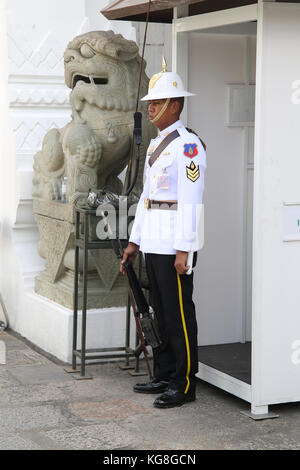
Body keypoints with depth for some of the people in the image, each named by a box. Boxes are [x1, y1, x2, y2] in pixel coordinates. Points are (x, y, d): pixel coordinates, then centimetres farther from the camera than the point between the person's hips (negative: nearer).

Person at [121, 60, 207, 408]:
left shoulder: (188, 145, -12)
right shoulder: (156, 144, 17)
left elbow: (190, 200, -18)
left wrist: (183, 250, -21)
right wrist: (135, 241, 19)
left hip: (175, 242, -9)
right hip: (153, 242, 9)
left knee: (179, 313, -4)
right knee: (161, 311, 14)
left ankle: (184, 385, 3)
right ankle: (163, 376, 24)